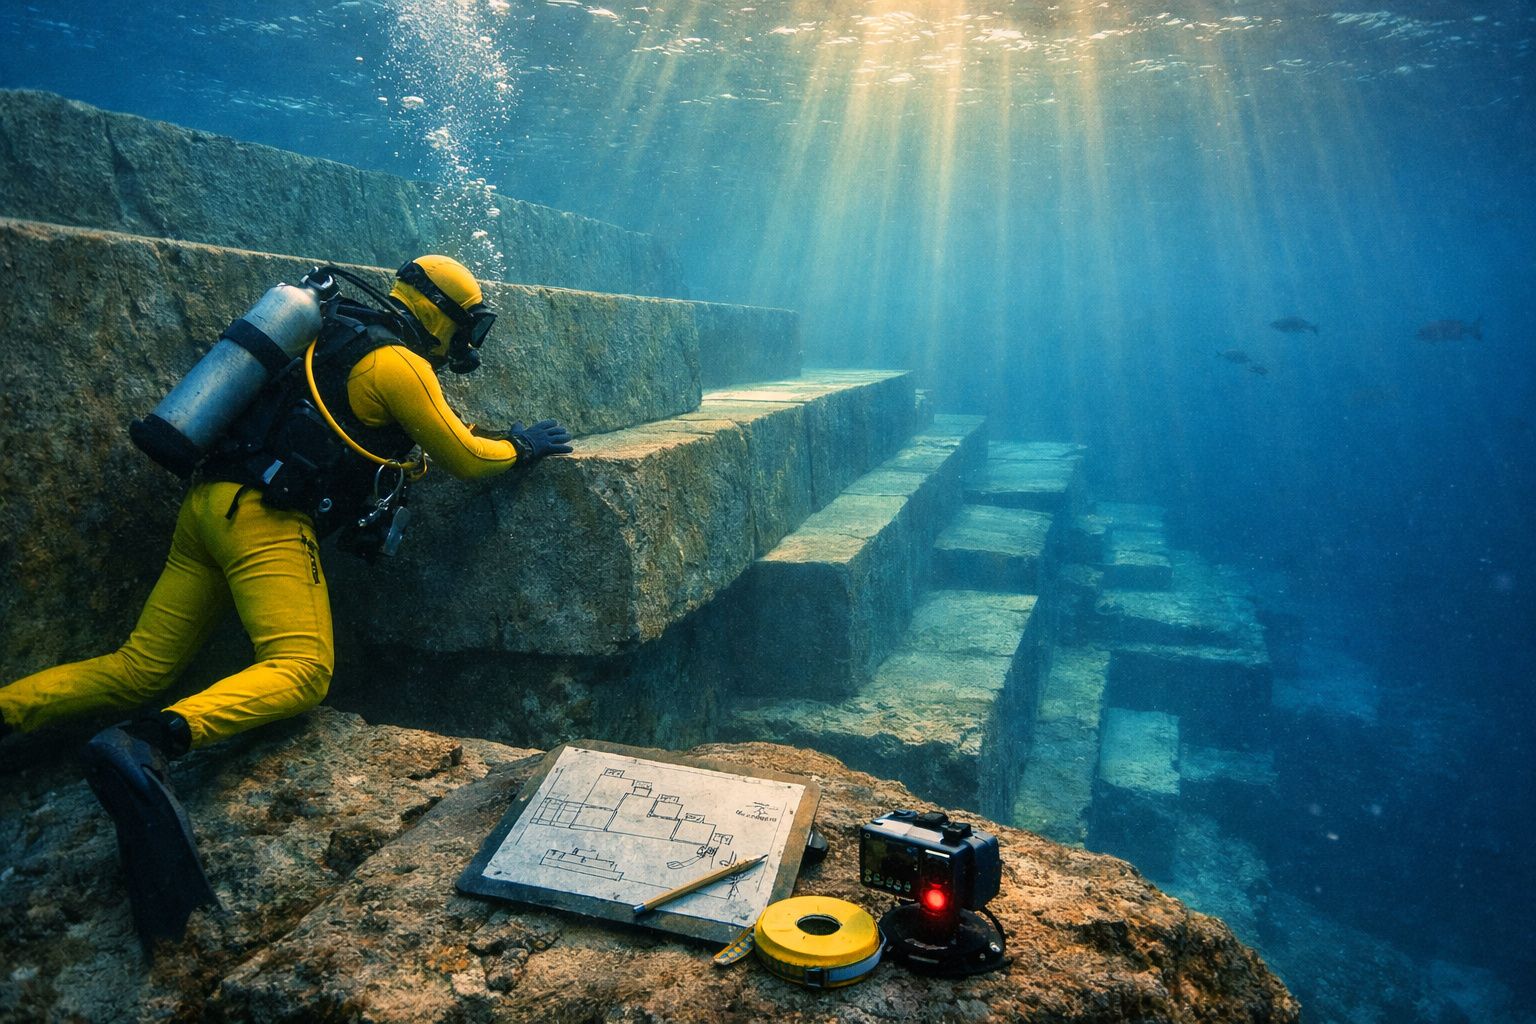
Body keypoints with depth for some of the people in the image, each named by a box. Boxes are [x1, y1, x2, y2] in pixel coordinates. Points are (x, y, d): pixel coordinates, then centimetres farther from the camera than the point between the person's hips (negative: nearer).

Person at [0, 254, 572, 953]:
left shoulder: (344, 337, 23)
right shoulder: (397, 361, -4)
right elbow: (465, 459, -1)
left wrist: (488, 435, 33)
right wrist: (520, 447, 16)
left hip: (211, 503, 10)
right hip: (264, 518, -9)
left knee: (140, 669, 9)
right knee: (301, 670, -21)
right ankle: (150, 743, -40)